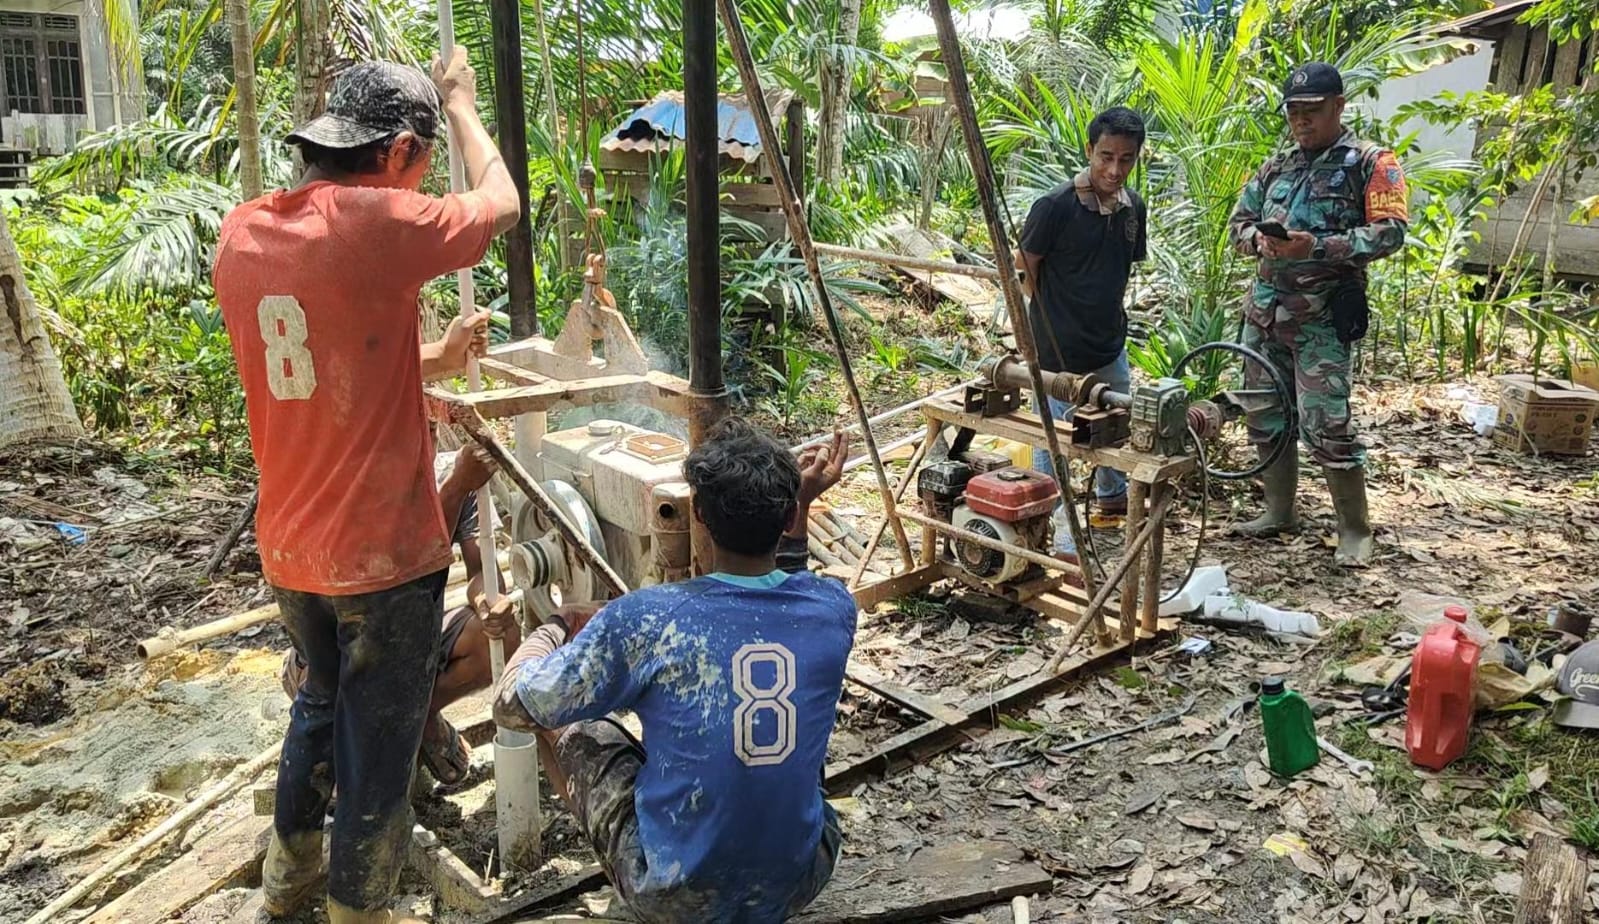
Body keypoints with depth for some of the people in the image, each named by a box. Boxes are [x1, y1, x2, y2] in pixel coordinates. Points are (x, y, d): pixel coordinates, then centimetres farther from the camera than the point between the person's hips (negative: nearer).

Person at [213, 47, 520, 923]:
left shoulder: (241, 234, 2)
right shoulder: (376, 222, -19)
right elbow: (501, 203, -1)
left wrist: (429, 357, 20)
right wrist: (459, 101, 13)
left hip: (290, 549, 7)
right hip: (384, 554, -7)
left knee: (319, 700, 28)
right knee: (377, 744, 11)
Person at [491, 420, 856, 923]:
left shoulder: (644, 620, -22)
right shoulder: (833, 607, -12)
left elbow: (512, 705, -6)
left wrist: (559, 627, 10)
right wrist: (801, 505, 13)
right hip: (800, 882, 4)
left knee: (565, 722, 15)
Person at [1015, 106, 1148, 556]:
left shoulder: (1133, 207, 0)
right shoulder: (1055, 206, -19)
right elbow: (1025, 269, -8)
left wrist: (1109, 312, 11)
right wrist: (1054, 318, -1)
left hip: (1110, 344, 7)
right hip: (1058, 350, -7)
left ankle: (1111, 495, 50)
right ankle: (1057, 538, 15)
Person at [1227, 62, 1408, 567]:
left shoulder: (1371, 162, -2)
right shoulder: (1278, 165, 14)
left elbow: (1390, 232, -12)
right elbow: (1239, 221, 17)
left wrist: (1318, 246, -23)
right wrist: (1260, 239, -7)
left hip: (1322, 316, -6)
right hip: (1265, 310, 6)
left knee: (1325, 425, -10)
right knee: (1265, 419, 12)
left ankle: (1355, 530, 4)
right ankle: (1279, 511, 27)